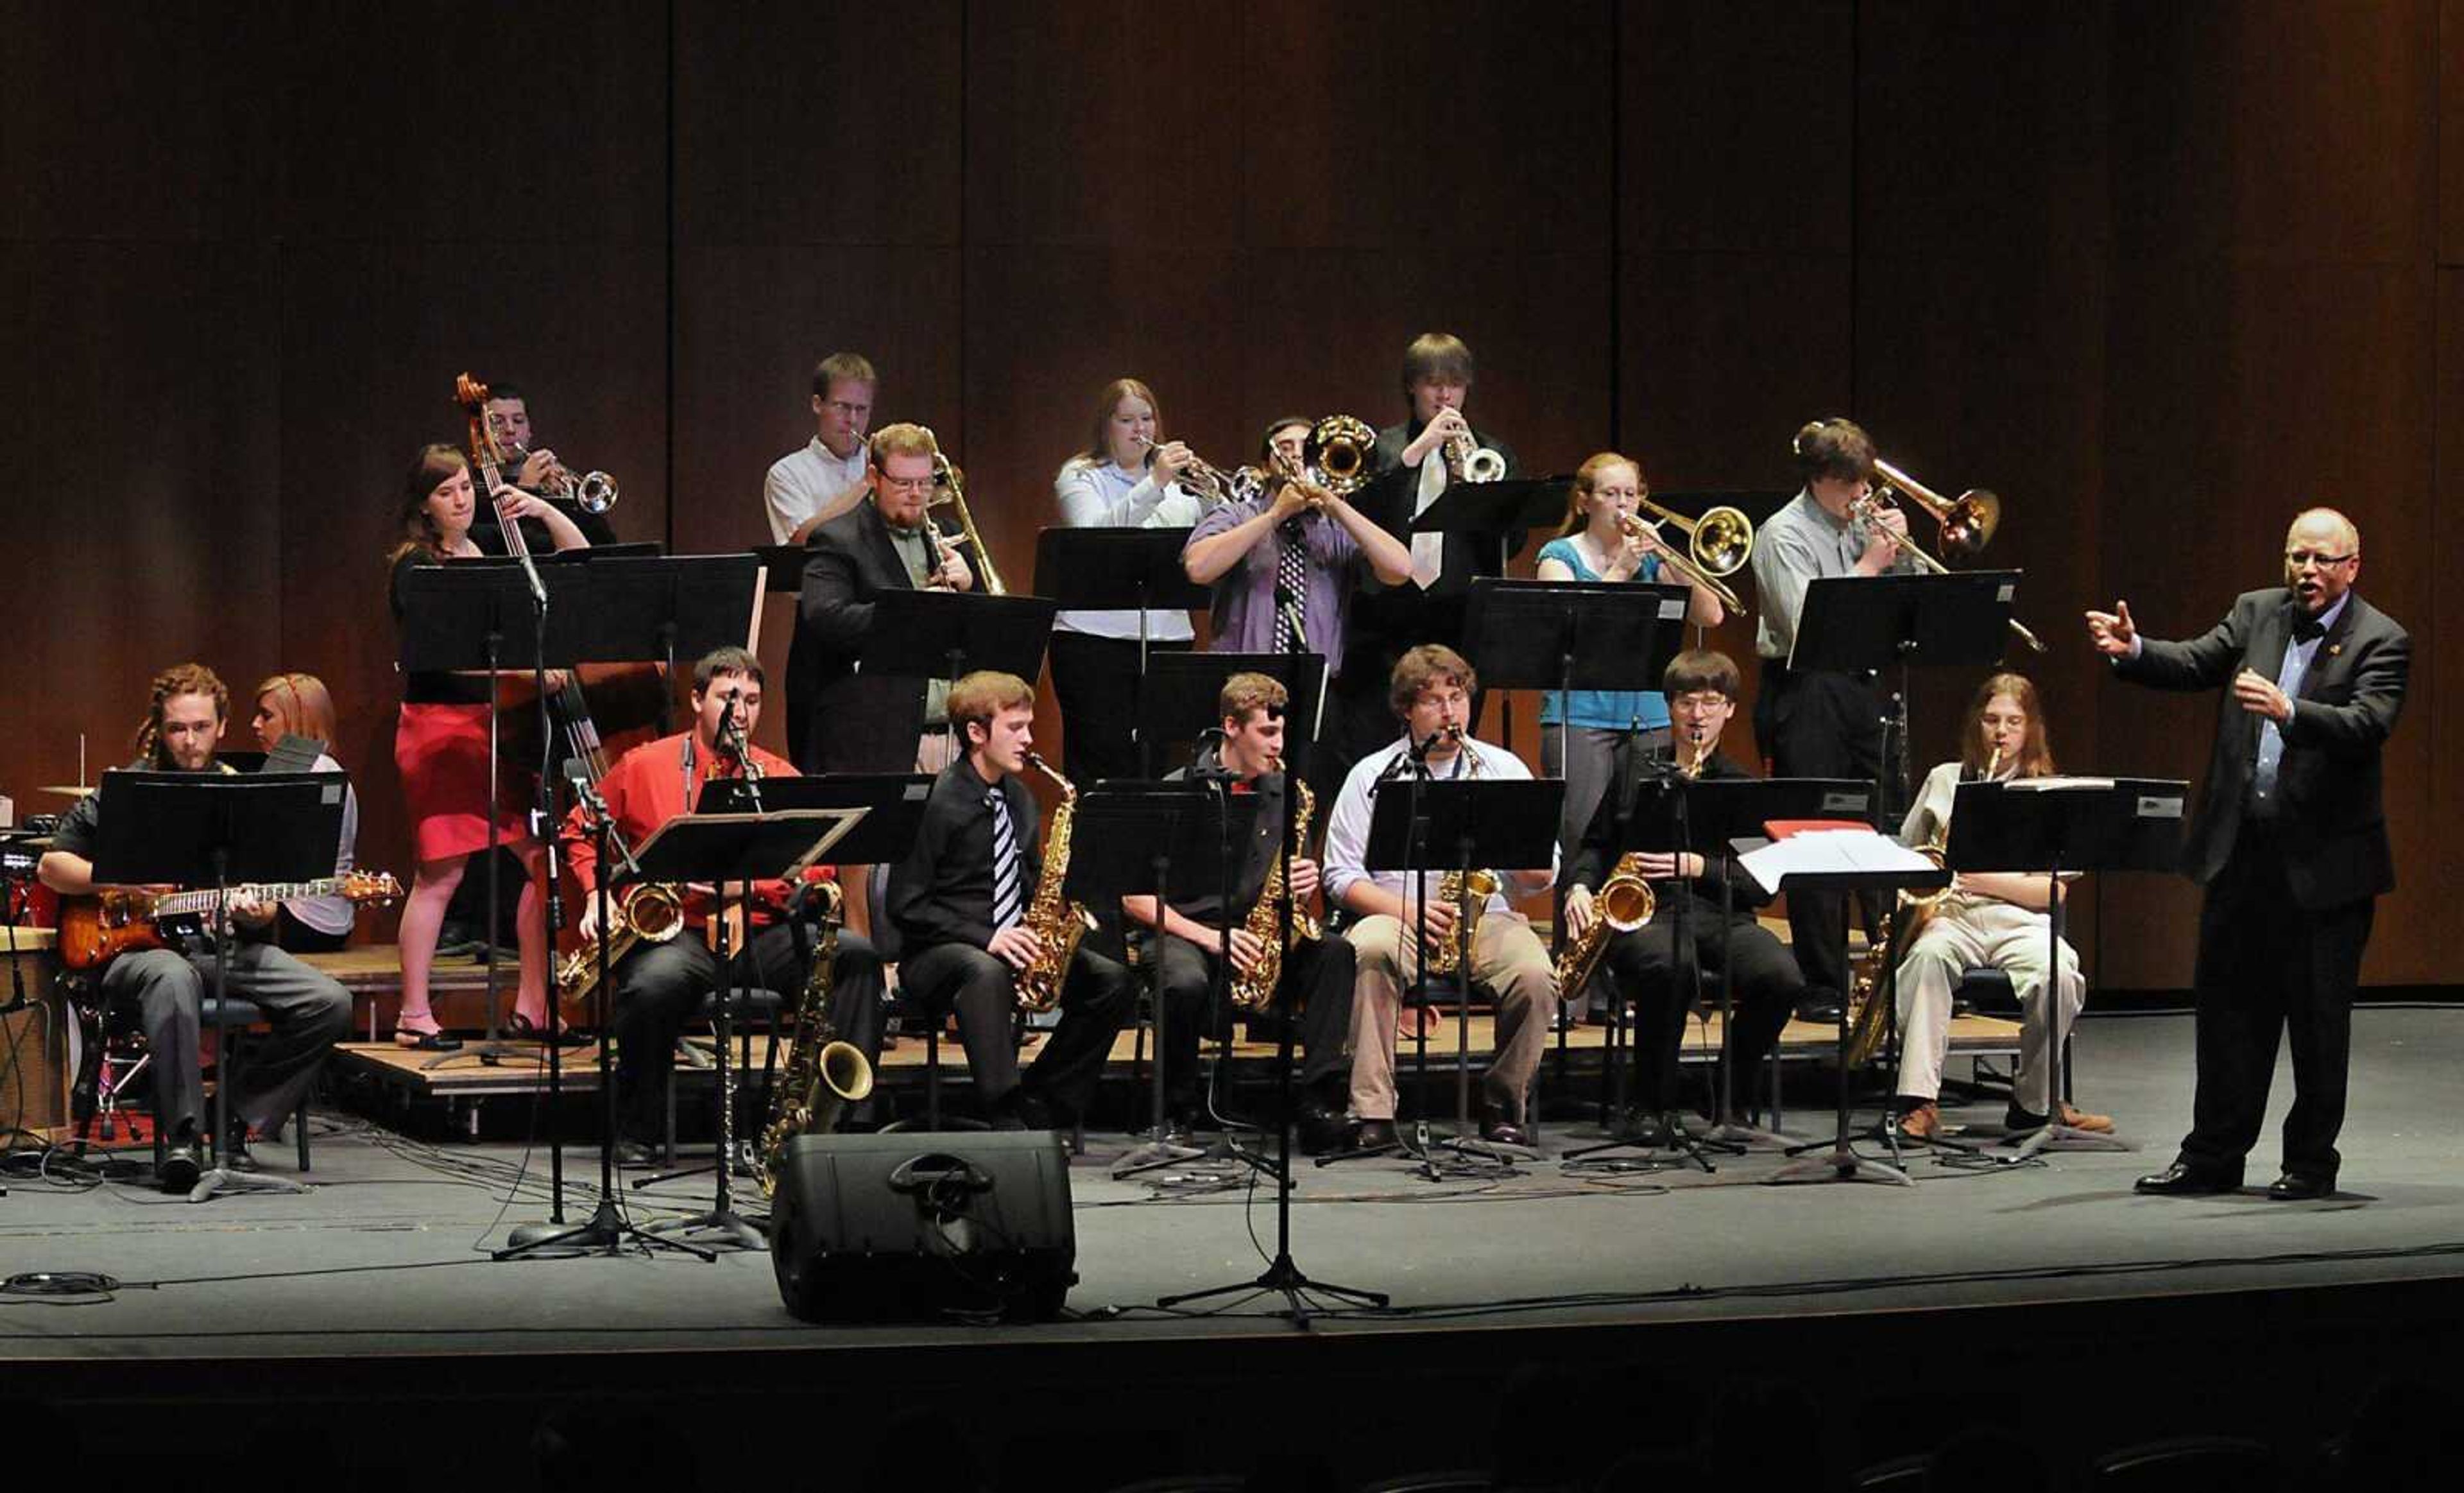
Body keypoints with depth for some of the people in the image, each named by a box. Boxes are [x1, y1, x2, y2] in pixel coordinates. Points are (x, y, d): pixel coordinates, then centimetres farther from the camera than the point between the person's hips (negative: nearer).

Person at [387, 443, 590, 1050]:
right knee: (440, 874, -7)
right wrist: (522, 664, -24)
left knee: (545, 857, -1)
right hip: (441, 725, -6)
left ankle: (533, 1006, 8)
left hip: (503, 725, 6)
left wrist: (544, 511, 3)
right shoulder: (416, 567, -5)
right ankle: (414, 1015, 0)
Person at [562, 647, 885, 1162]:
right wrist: (595, 896, 0)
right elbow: (580, 830, 18)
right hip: (673, 932, -3)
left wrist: (747, 885, -14)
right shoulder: (644, 766, 7)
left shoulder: (780, 777, 10)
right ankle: (634, 1134, -18)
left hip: (757, 932, 3)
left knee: (855, 955, -23)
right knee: (657, 980, -39)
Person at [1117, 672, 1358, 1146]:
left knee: (1335, 953, -25)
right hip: (1184, 929, -4)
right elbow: (1134, 897, -7)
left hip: (1260, 931, 4)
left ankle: (1319, 1099, -24)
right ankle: (1175, 1115, -16)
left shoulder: (1283, 793, 10)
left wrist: (1304, 887, -7)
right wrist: (1206, 936, -19)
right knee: (1187, 983, -39)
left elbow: (1297, 892, 19)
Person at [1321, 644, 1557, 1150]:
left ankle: (1503, 1103, -5)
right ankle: (1373, 1111, -34)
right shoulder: (1372, 776, 8)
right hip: (1399, 918, -1)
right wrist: (1405, 910, -14)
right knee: (1369, 951, -36)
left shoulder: (1504, 769, 11)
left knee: (1536, 976, -30)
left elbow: (1543, 879, 8)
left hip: (1487, 917, 1)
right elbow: (1342, 876, 1)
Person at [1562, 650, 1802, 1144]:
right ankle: (1654, 1104, -20)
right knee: (1671, 965, -40)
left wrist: (1697, 866, -9)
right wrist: (1579, 887, 1)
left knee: (1782, 978, -31)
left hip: (1721, 915, 1)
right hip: (1646, 912, -1)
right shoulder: (1637, 777, 19)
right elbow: (1596, 845, 22)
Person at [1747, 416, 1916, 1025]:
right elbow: (1806, 626, -18)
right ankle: (1822, 990, 0)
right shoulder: (1785, 535, -7)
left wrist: (1899, 552, -2)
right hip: (1805, 694, -6)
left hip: (1861, 689, 6)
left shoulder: (1862, 525, 11)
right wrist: (1868, 565, -14)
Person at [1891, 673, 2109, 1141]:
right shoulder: (1944, 780, 17)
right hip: (1948, 916, 1)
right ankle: (1919, 1101, -41)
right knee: (1929, 954, -37)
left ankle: (2033, 1101, -13)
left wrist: (1990, 880, -12)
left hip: (2019, 923, -1)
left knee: (2057, 975, -34)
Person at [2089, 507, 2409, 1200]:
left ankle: (2311, 1161, 15)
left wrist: (2288, 711, -38)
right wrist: (2133, 650, -19)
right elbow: (2196, 662, 0)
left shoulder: (2380, 641, -7)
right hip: (2241, 849, 5)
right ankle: (2213, 1156, 20)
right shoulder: (2255, 613, 9)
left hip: (2325, 858, -5)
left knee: (2318, 1018, 3)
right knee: (2228, 1005, 11)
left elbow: (2367, 725, -22)